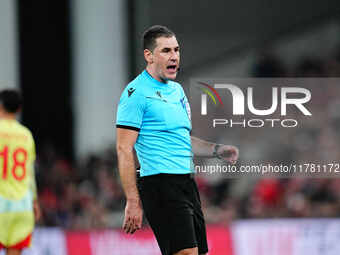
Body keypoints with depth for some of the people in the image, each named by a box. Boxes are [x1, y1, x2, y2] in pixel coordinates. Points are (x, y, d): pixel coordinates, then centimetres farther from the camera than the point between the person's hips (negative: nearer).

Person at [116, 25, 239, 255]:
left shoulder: (177, 90, 18)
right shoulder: (137, 92, -9)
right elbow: (124, 149, -13)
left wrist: (217, 150, 12)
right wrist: (133, 201, -19)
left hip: (187, 182, 9)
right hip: (161, 183, -9)